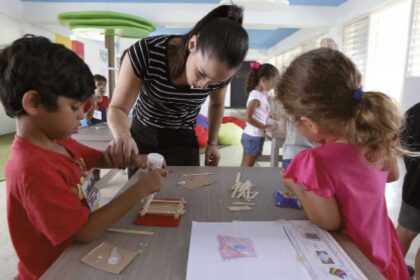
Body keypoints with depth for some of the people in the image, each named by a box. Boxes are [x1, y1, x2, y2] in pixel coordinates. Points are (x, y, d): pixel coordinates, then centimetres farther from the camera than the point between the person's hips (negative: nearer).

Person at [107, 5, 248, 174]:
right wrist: (123, 135, -45)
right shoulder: (146, 53, -30)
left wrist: (212, 143, 2)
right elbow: (117, 108, -25)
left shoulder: (219, 71, -20)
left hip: (183, 140, 1)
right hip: (142, 136, 0)